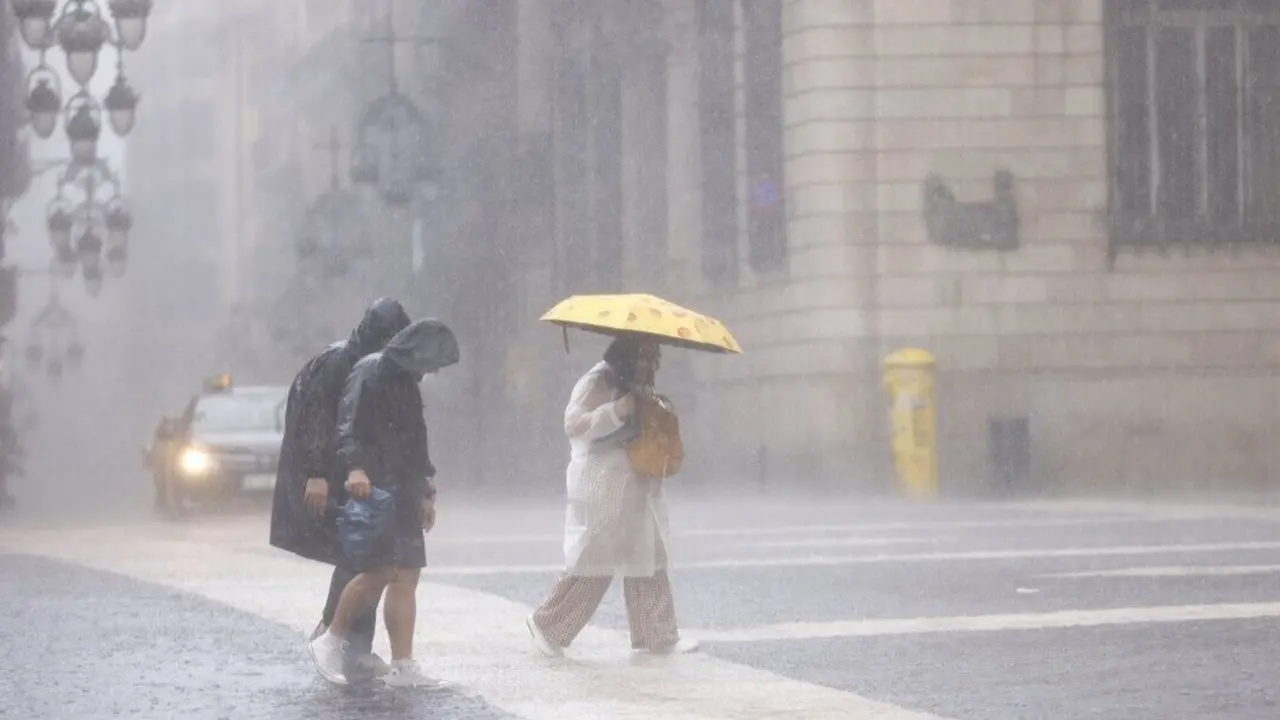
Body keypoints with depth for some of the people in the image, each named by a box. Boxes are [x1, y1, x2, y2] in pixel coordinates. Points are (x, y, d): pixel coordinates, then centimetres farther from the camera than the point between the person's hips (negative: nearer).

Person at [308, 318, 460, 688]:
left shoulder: (406, 381, 21)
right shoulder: (371, 372, -7)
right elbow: (349, 424, -19)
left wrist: (425, 490, 30)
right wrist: (354, 467, -34)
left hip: (403, 491, 9)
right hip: (374, 488, -9)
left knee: (406, 576, 2)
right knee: (381, 570, -18)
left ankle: (402, 666, 1)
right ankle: (331, 641, -3)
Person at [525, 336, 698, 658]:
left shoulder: (637, 389, 16)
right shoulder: (596, 384, -12)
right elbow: (573, 424, -25)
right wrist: (615, 412, -36)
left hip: (636, 492, 9)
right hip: (602, 493, -9)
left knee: (649, 564, 7)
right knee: (593, 565, -7)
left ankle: (657, 637, 12)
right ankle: (546, 625, 6)